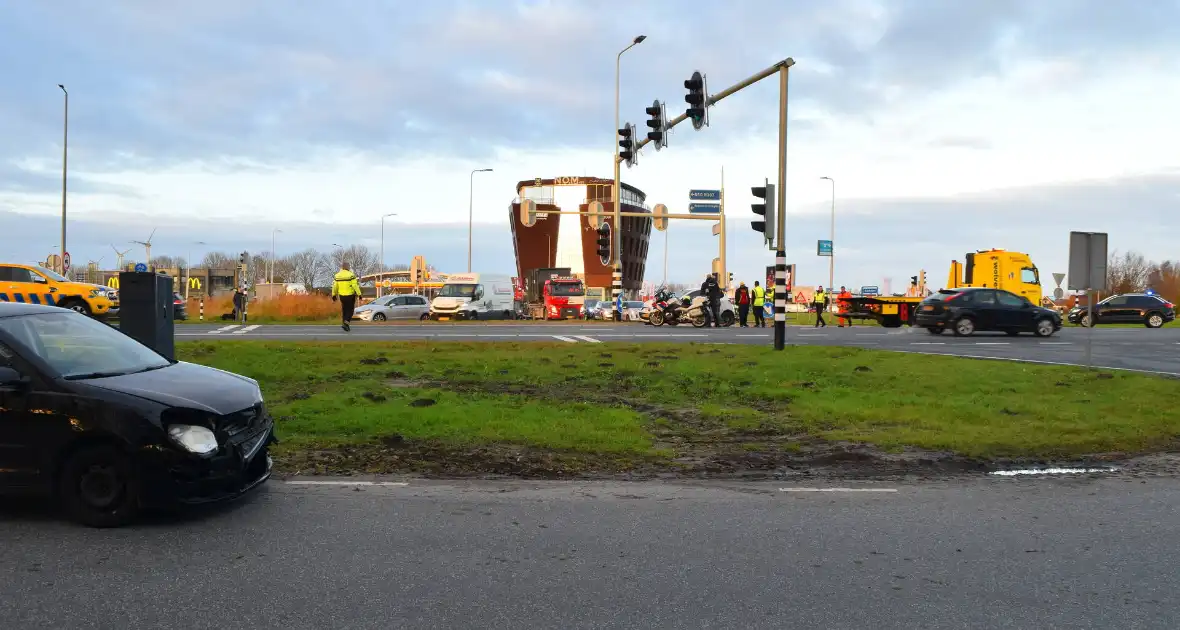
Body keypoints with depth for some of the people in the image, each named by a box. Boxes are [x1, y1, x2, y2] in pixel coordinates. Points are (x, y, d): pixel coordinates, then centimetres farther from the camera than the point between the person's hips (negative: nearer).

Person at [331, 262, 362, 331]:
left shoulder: (337, 275, 1)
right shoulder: (351, 275, -12)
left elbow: (335, 286, 3)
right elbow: (355, 285, -17)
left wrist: (334, 295, 12)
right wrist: (359, 294, -12)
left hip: (342, 296, 4)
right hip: (350, 295, -4)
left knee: (344, 309, 18)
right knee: (350, 310, 6)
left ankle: (344, 323, 19)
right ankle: (346, 322, -14)